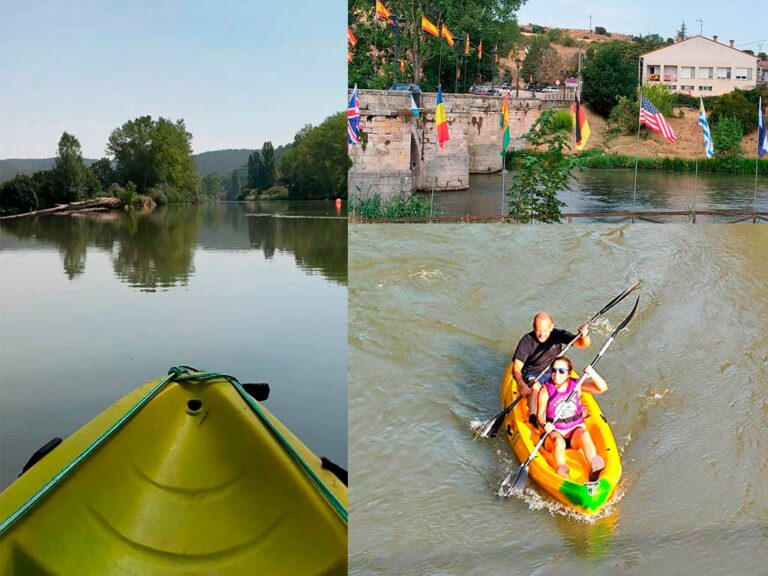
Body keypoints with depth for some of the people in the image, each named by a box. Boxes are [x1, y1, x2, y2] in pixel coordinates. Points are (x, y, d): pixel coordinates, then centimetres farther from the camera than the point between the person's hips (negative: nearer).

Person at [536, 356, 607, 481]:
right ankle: (562, 473, -40)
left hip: (575, 431, 1)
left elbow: (602, 388, -9)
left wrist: (592, 374, -27)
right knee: (559, 441, -34)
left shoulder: (577, 385, -1)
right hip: (555, 432, -1)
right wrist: (545, 425, -27)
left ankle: (595, 470, -38)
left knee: (584, 433, -31)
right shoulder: (546, 391, -5)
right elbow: (541, 414, -5)